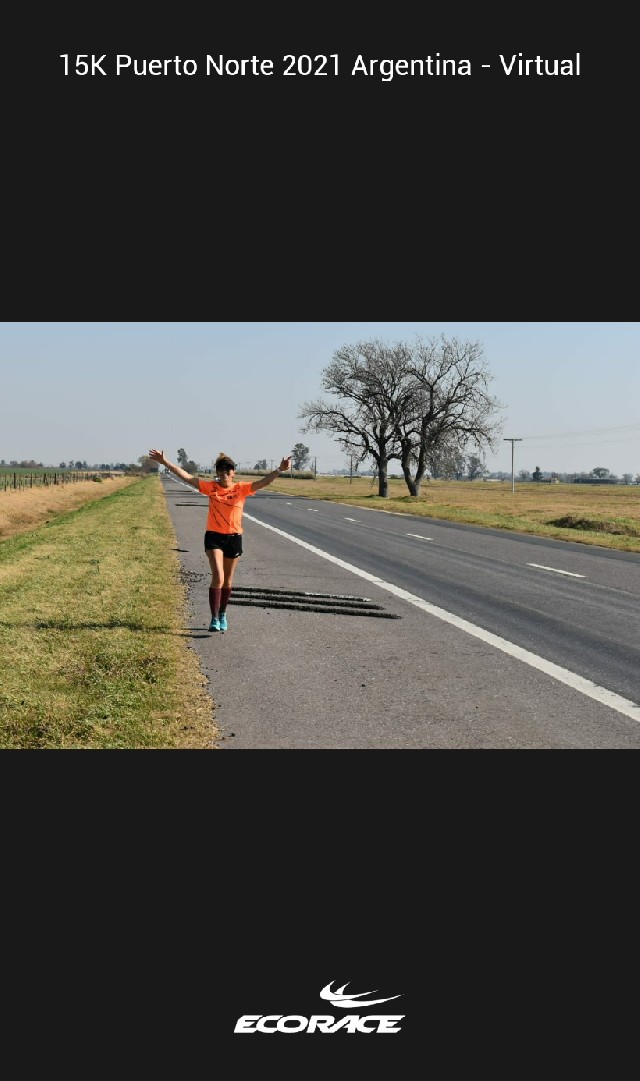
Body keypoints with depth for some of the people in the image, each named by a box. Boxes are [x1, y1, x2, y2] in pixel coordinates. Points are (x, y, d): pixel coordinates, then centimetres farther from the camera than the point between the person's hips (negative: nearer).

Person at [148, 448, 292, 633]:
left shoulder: (242, 488, -3)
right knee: (218, 577, -15)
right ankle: (214, 619, -8)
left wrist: (280, 470, -29)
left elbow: (263, 482, -14)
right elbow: (185, 476, -6)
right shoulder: (210, 487, -3)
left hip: (234, 537, 2)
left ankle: (222, 614, 33)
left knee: (228, 580, 13)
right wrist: (164, 461, -11)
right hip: (214, 536, -1)